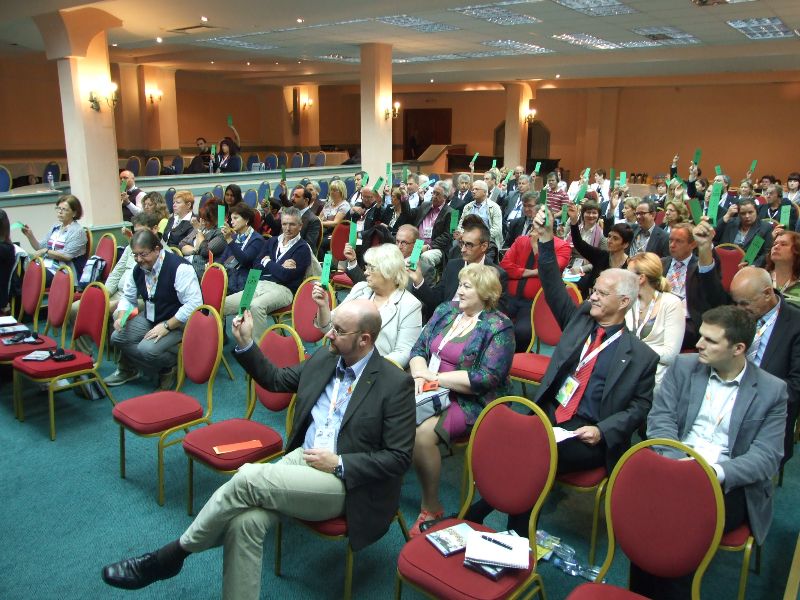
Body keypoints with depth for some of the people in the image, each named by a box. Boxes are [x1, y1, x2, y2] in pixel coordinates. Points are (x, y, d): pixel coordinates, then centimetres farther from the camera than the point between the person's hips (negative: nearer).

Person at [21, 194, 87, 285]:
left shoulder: (78, 231, -4)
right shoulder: (55, 228, 18)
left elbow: (66, 256, -13)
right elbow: (41, 248, 21)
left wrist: (46, 251, -13)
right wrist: (30, 235, 7)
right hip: (44, 267, 7)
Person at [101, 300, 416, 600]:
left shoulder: (396, 384, -10)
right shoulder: (324, 358, 9)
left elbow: (399, 458, -10)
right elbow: (276, 380, 24)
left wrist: (339, 463, -15)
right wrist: (246, 343, 11)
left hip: (344, 482, -6)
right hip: (301, 459, 6)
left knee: (248, 477, -25)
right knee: (245, 521, -24)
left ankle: (174, 553, -5)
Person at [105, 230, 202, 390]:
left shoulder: (179, 268, -24)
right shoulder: (138, 269, 0)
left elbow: (194, 303, -28)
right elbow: (128, 297, 16)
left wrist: (166, 326, -27)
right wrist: (121, 317, -5)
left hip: (177, 322, -8)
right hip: (150, 318, 8)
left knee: (147, 348, -28)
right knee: (117, 337, -7)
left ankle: (171, 365, 2)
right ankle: (128, 370, 19)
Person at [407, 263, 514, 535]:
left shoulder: (498, 327, -8)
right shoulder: (445, 311, 12)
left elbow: (488, 379, -17)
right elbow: (418, 349, 11)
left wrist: (436, 377, -15)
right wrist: (419, 375, -11)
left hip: (468, 401, -6)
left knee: (423, 433, -30)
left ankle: (431, 507, -9)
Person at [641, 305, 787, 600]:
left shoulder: (772, 390, 2)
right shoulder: (684, 366, 8)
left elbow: (766, 458, -4)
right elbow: (659, 418, 1)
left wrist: (717, 473, -22)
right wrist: (679, 463, -17)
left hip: (729, 484, -2)